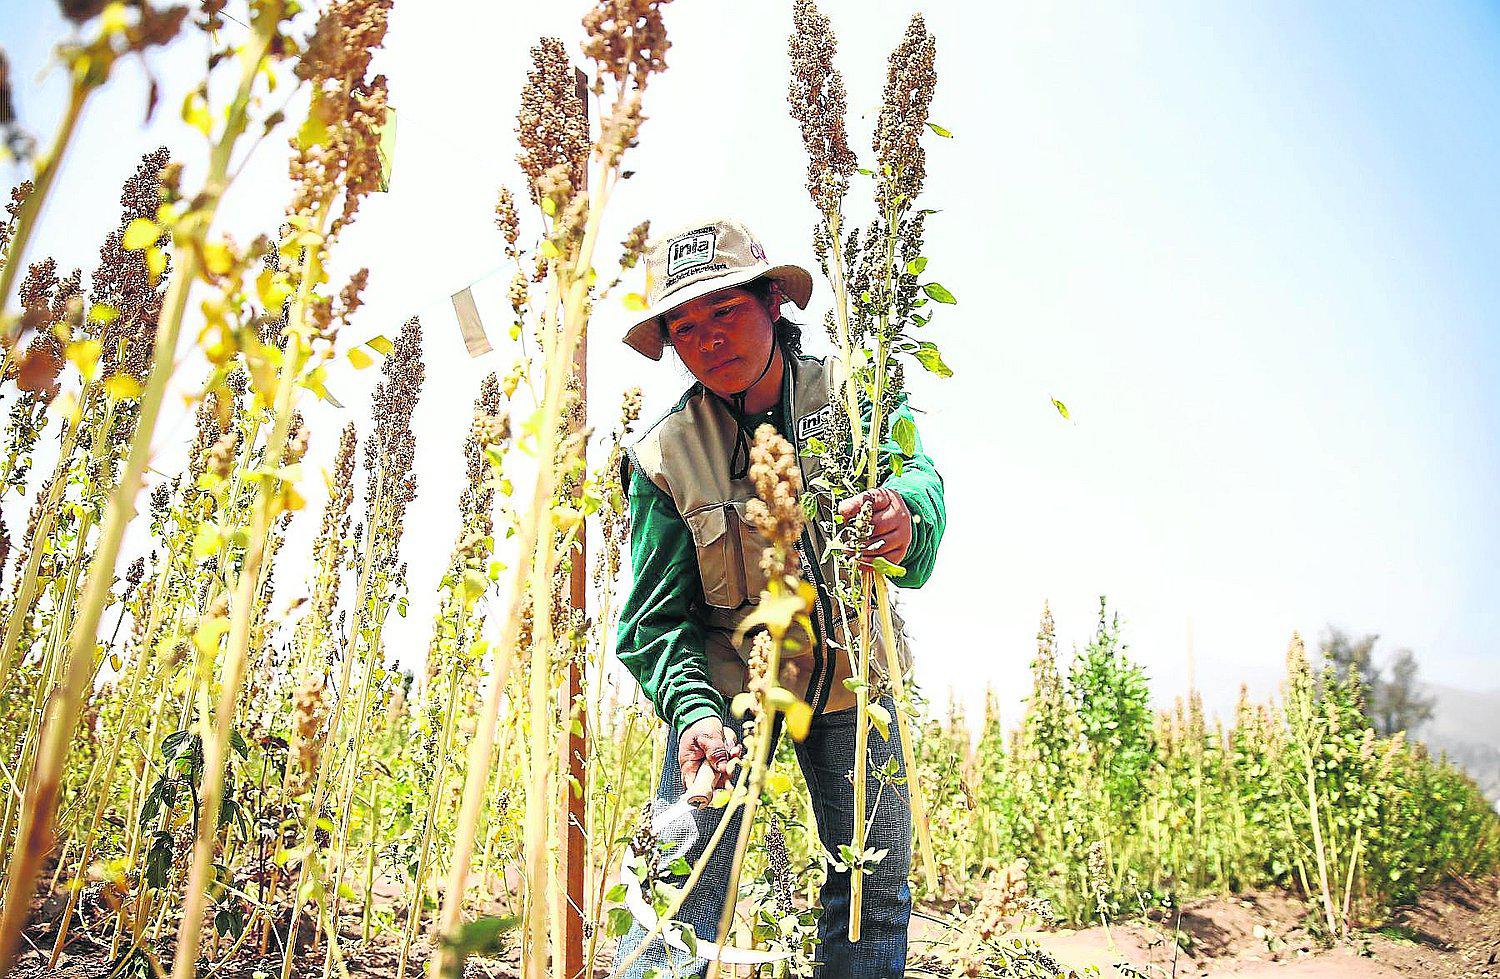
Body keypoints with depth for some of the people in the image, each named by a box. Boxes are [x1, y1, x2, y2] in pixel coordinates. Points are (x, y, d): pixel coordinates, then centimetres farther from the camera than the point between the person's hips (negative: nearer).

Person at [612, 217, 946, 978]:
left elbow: (915, 472, -27)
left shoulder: (853, 395, -9)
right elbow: (656, 620, -12)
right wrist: (692, 710, -30)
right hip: (729, 683, -1)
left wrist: (904, 516, -52)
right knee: (679, 899, -12)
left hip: (852, 685, 2)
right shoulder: (665, 457, -11)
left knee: (875, 903, 8)